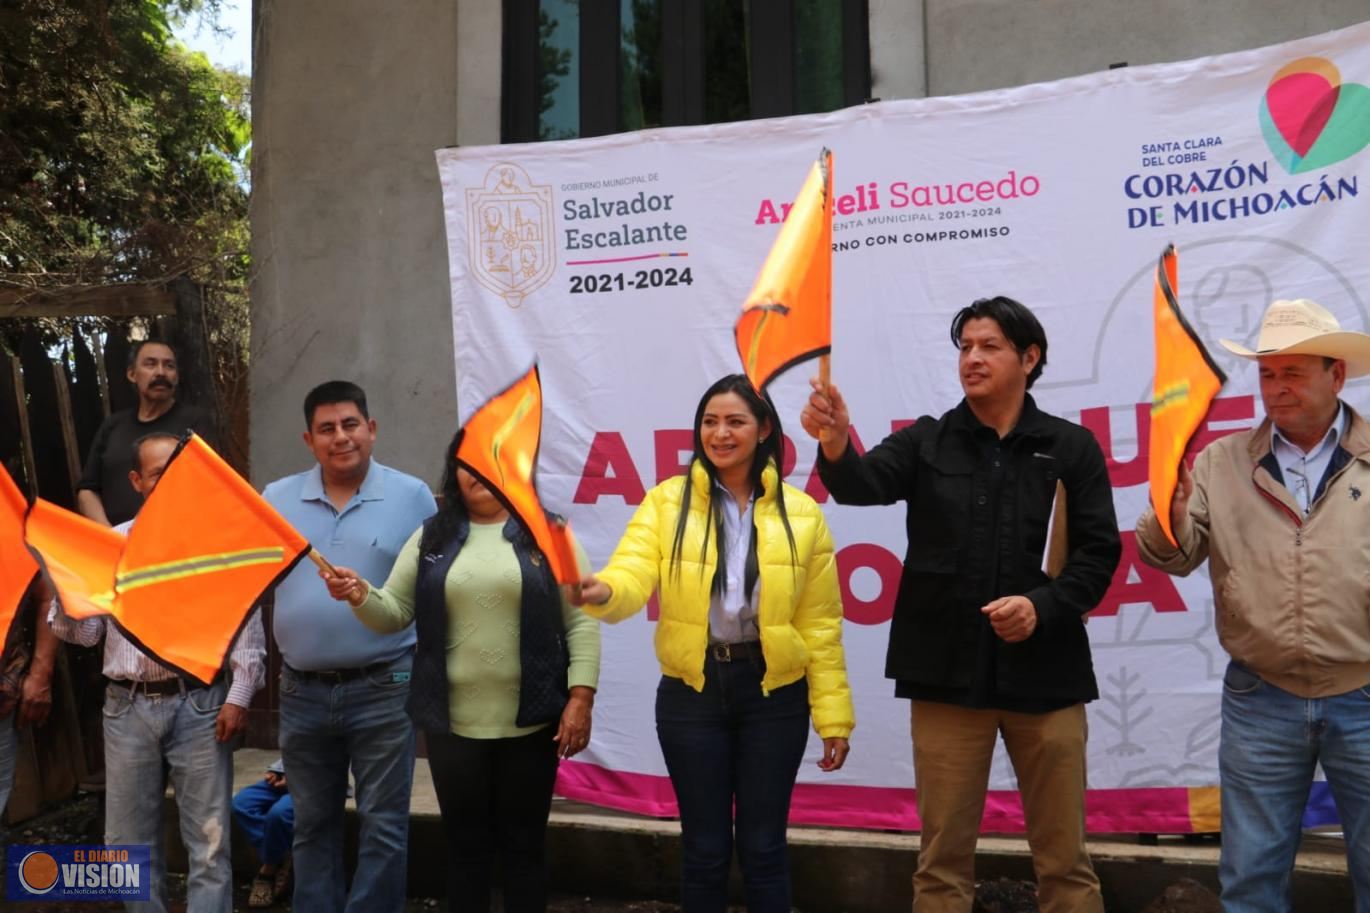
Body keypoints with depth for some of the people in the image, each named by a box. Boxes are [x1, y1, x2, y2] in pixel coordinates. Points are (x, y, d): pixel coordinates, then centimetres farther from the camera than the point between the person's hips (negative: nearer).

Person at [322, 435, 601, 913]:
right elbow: (396, 613, 6)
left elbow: (580, 621, -3)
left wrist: (580, 697, -12)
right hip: (452, 724, 2)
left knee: (523, 845, 10)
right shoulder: (431, 537, 8)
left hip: (530, 722, -2)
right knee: (465, 846, 13)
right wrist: (361, 595, -15)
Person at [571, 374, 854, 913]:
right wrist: (602, 591, -40)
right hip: (691, 694, 0)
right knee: (705, 849, 10)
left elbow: (820, 624, 1)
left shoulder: (801, 514, -1)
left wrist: (833, 714, 0)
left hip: (774, 693, 0)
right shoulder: (667, 502, -2)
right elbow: (633, 576, -16)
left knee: (762, 846, 10)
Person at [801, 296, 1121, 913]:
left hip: (1045, 671, 0)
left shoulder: (1071, 448, 5)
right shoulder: (925, 442, 5)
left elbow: (1099, 551, 1)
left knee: (1064, 857, 10)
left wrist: (1043, 606, -16)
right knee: (943, 857, 9)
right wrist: (836, 448, -35)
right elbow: (865, 484, -13)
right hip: (947, 672, 0)